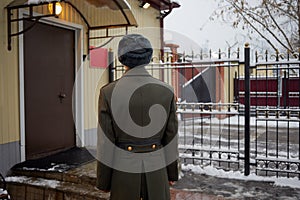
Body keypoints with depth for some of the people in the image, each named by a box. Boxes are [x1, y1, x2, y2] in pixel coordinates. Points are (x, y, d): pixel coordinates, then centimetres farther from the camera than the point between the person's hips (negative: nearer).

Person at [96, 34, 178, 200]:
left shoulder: (108, 92, -14)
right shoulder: (166, 91, -9)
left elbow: (106, 142, -11)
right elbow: (170, 137, -3)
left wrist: (103, 181, 2)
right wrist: (172, 172, 11)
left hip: (125, 171, -1)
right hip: (156, 170, 2)